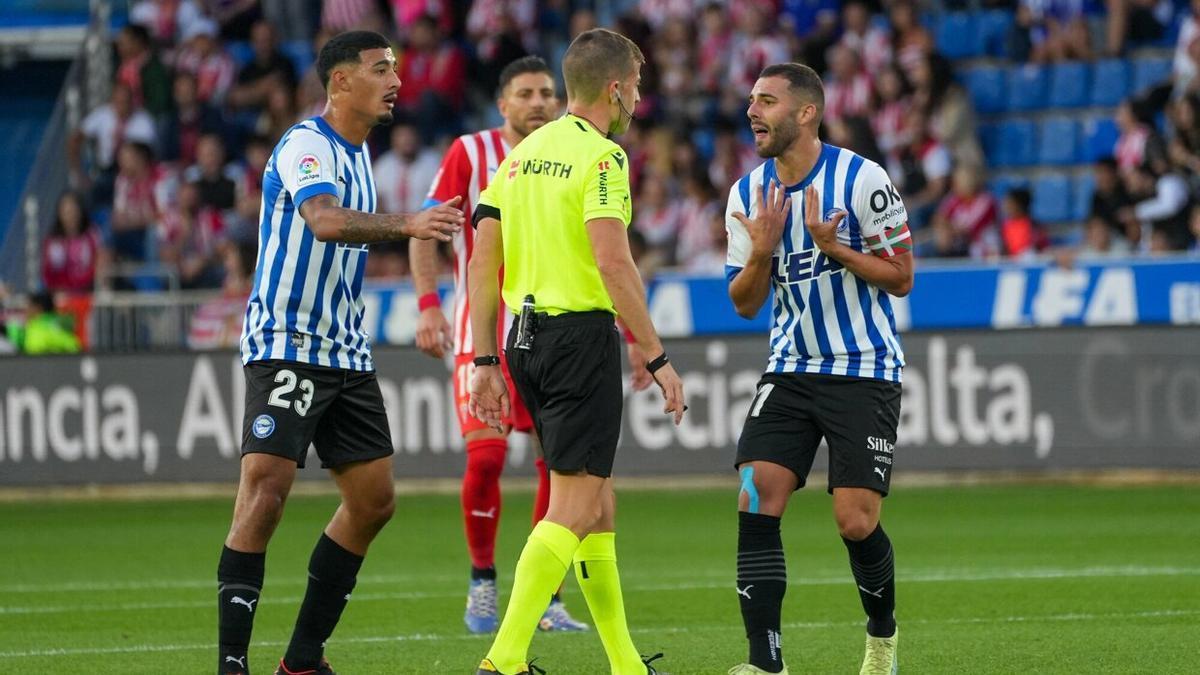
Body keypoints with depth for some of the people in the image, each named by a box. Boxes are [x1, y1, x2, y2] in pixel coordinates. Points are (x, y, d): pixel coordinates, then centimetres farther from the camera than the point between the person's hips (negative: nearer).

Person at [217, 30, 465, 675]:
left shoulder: (356, 150, 14)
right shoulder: (306, 145, -15)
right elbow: (325, 220, -35)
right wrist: (405, 224, -49)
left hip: (344, 351, 9)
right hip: (286, 348, -9)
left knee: (373, 499, 8)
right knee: (265, 492, -17)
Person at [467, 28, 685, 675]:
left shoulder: (521, 154, 13)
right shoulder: (600, 155, -10)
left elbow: (483, 263, 11)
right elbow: (612, 262, -20)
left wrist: (485, 361, 14)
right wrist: (657, 358, -17)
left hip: (526, 336, 8)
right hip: (581, 331, -8)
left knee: (597, 500, 16)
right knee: (574, 506, -7)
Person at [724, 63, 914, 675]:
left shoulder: (861, 179, -11)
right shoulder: (749, 194, 3)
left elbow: (900, 278, -7)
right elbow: (744, 303, 8)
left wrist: (833, 246, -21)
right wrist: (762, 252, -11)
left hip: (864, 372, -4)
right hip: (791, 371, 4)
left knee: (855, 521, -9)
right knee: (756, 501, -13)